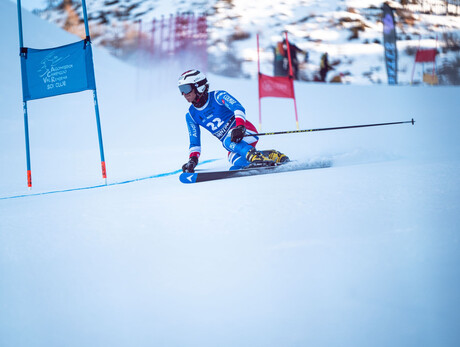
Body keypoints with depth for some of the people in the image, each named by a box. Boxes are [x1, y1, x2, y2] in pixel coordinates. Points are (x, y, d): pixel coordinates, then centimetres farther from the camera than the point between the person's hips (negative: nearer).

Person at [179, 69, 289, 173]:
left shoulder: (217, 96, -8)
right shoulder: (191, 116, 9)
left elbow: (238, 108, -22)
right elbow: (194, 143, 14)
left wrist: (240, 127, -39)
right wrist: (192, 160, -2)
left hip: (245, 131, -5)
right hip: (233, 147, 5)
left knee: (229, 141, -37)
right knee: (236, 168, -25)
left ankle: (256, 156, -48)